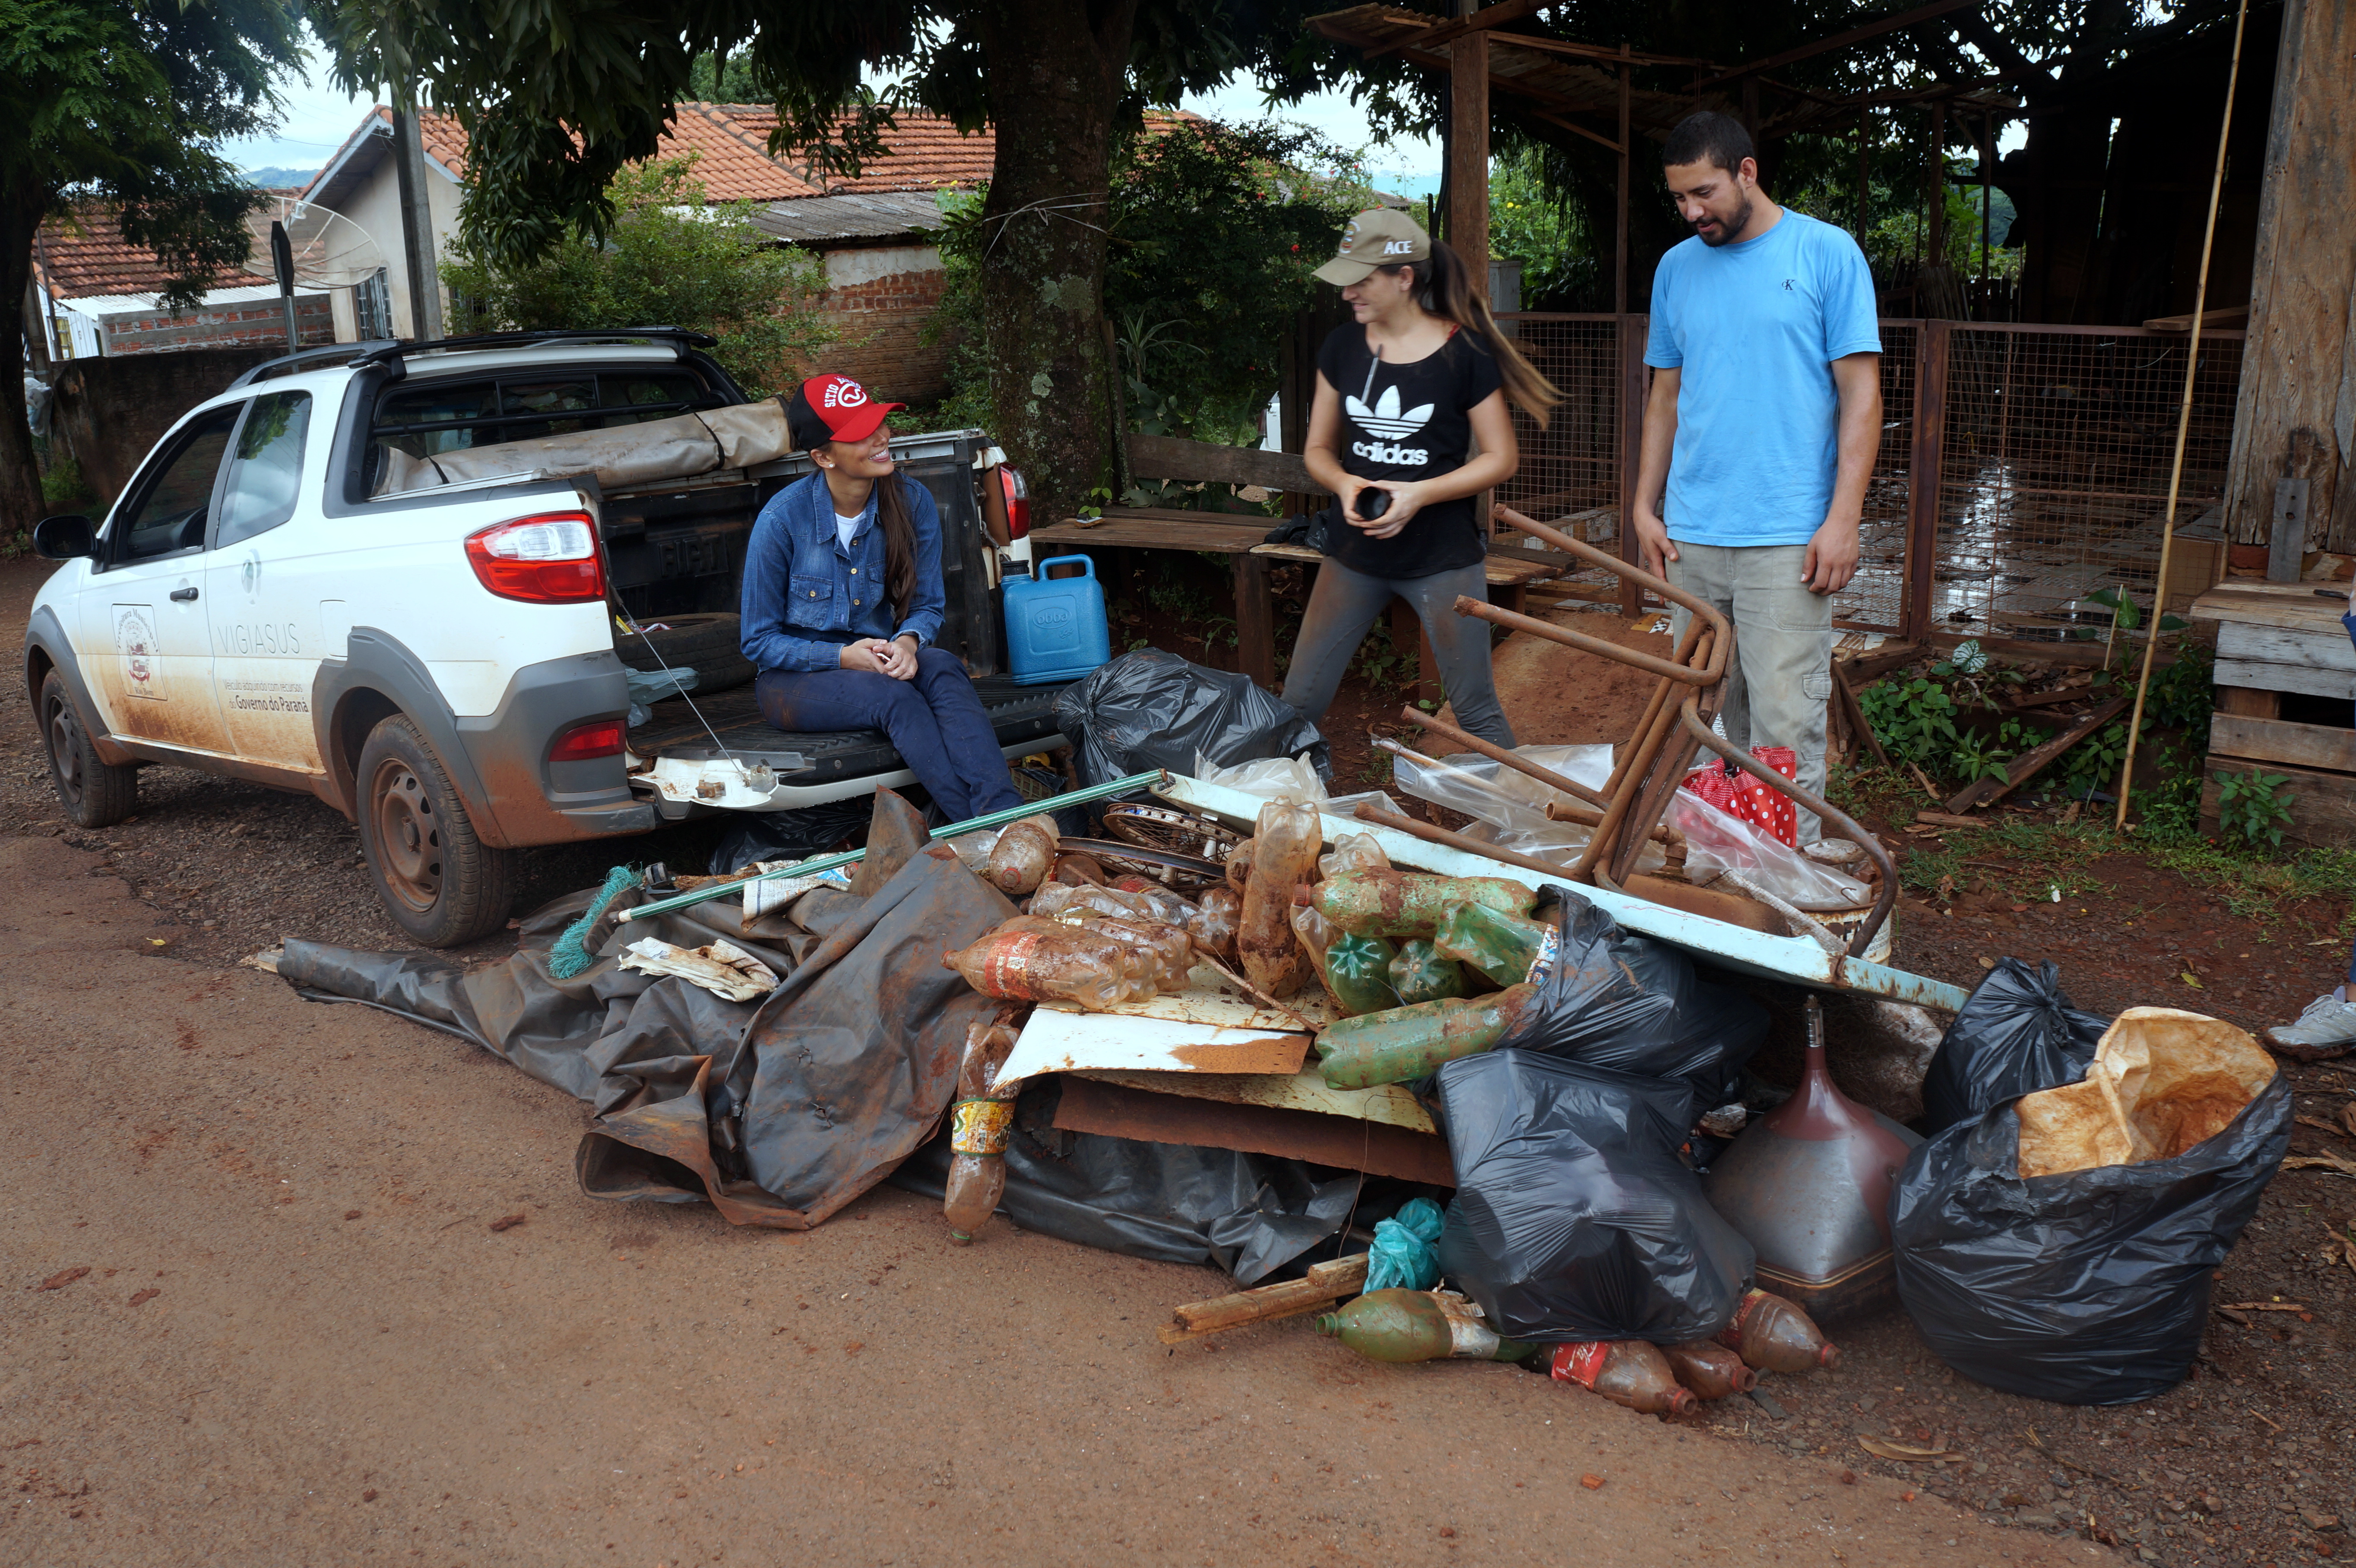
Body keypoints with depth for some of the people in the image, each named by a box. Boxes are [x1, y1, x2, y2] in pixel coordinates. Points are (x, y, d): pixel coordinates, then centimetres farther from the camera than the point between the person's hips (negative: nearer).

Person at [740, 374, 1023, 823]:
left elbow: (928, 605, 4)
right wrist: (844, 657, -22)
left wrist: (909, 641, -21)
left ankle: (1008, 818, -48)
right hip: (795, 678, -3)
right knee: (893, 695, -34)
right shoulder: (782, 519, -15)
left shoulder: (913, 503, -6)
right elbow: (759, 641, -7)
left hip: (880, 660, 3)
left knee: (943, 669, -31)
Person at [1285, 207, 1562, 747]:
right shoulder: (1343, 347, 3)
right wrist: (1344, 483, -13)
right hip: (1354, 554, 4)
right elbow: (1318, 448, 10)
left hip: (1442, 558, -4)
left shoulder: (1464, 353, -9)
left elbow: (1502, 458, -6)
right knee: (1299, 701, 3)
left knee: (1477, 711, 3)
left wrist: (1419, 494, -19)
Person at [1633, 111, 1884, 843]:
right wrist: (1646, 506, 10)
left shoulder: (1826, 253, -1)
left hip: (1787, 539, -4)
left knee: (1784, 723, -6)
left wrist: (1843, 519, -12)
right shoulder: (1677, 267, 13)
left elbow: (1861, 391, -4)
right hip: (1690, 536, 5)